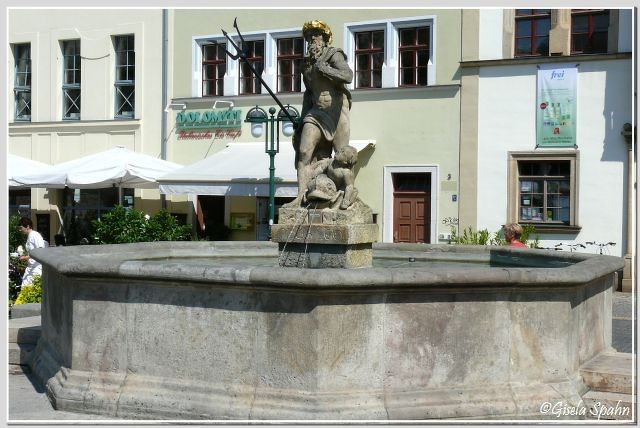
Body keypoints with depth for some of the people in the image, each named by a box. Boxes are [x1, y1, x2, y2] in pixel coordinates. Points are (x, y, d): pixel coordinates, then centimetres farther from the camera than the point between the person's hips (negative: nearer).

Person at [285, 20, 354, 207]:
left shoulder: (334, 55, -5)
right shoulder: (308, 63, 15)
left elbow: (348, 76, -24)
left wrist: (323, 68, -21)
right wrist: (303, 118, 20)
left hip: (335, 110, -6)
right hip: (316, 112, 6)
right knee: (304, 152, -9)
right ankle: (301, 197, -11)